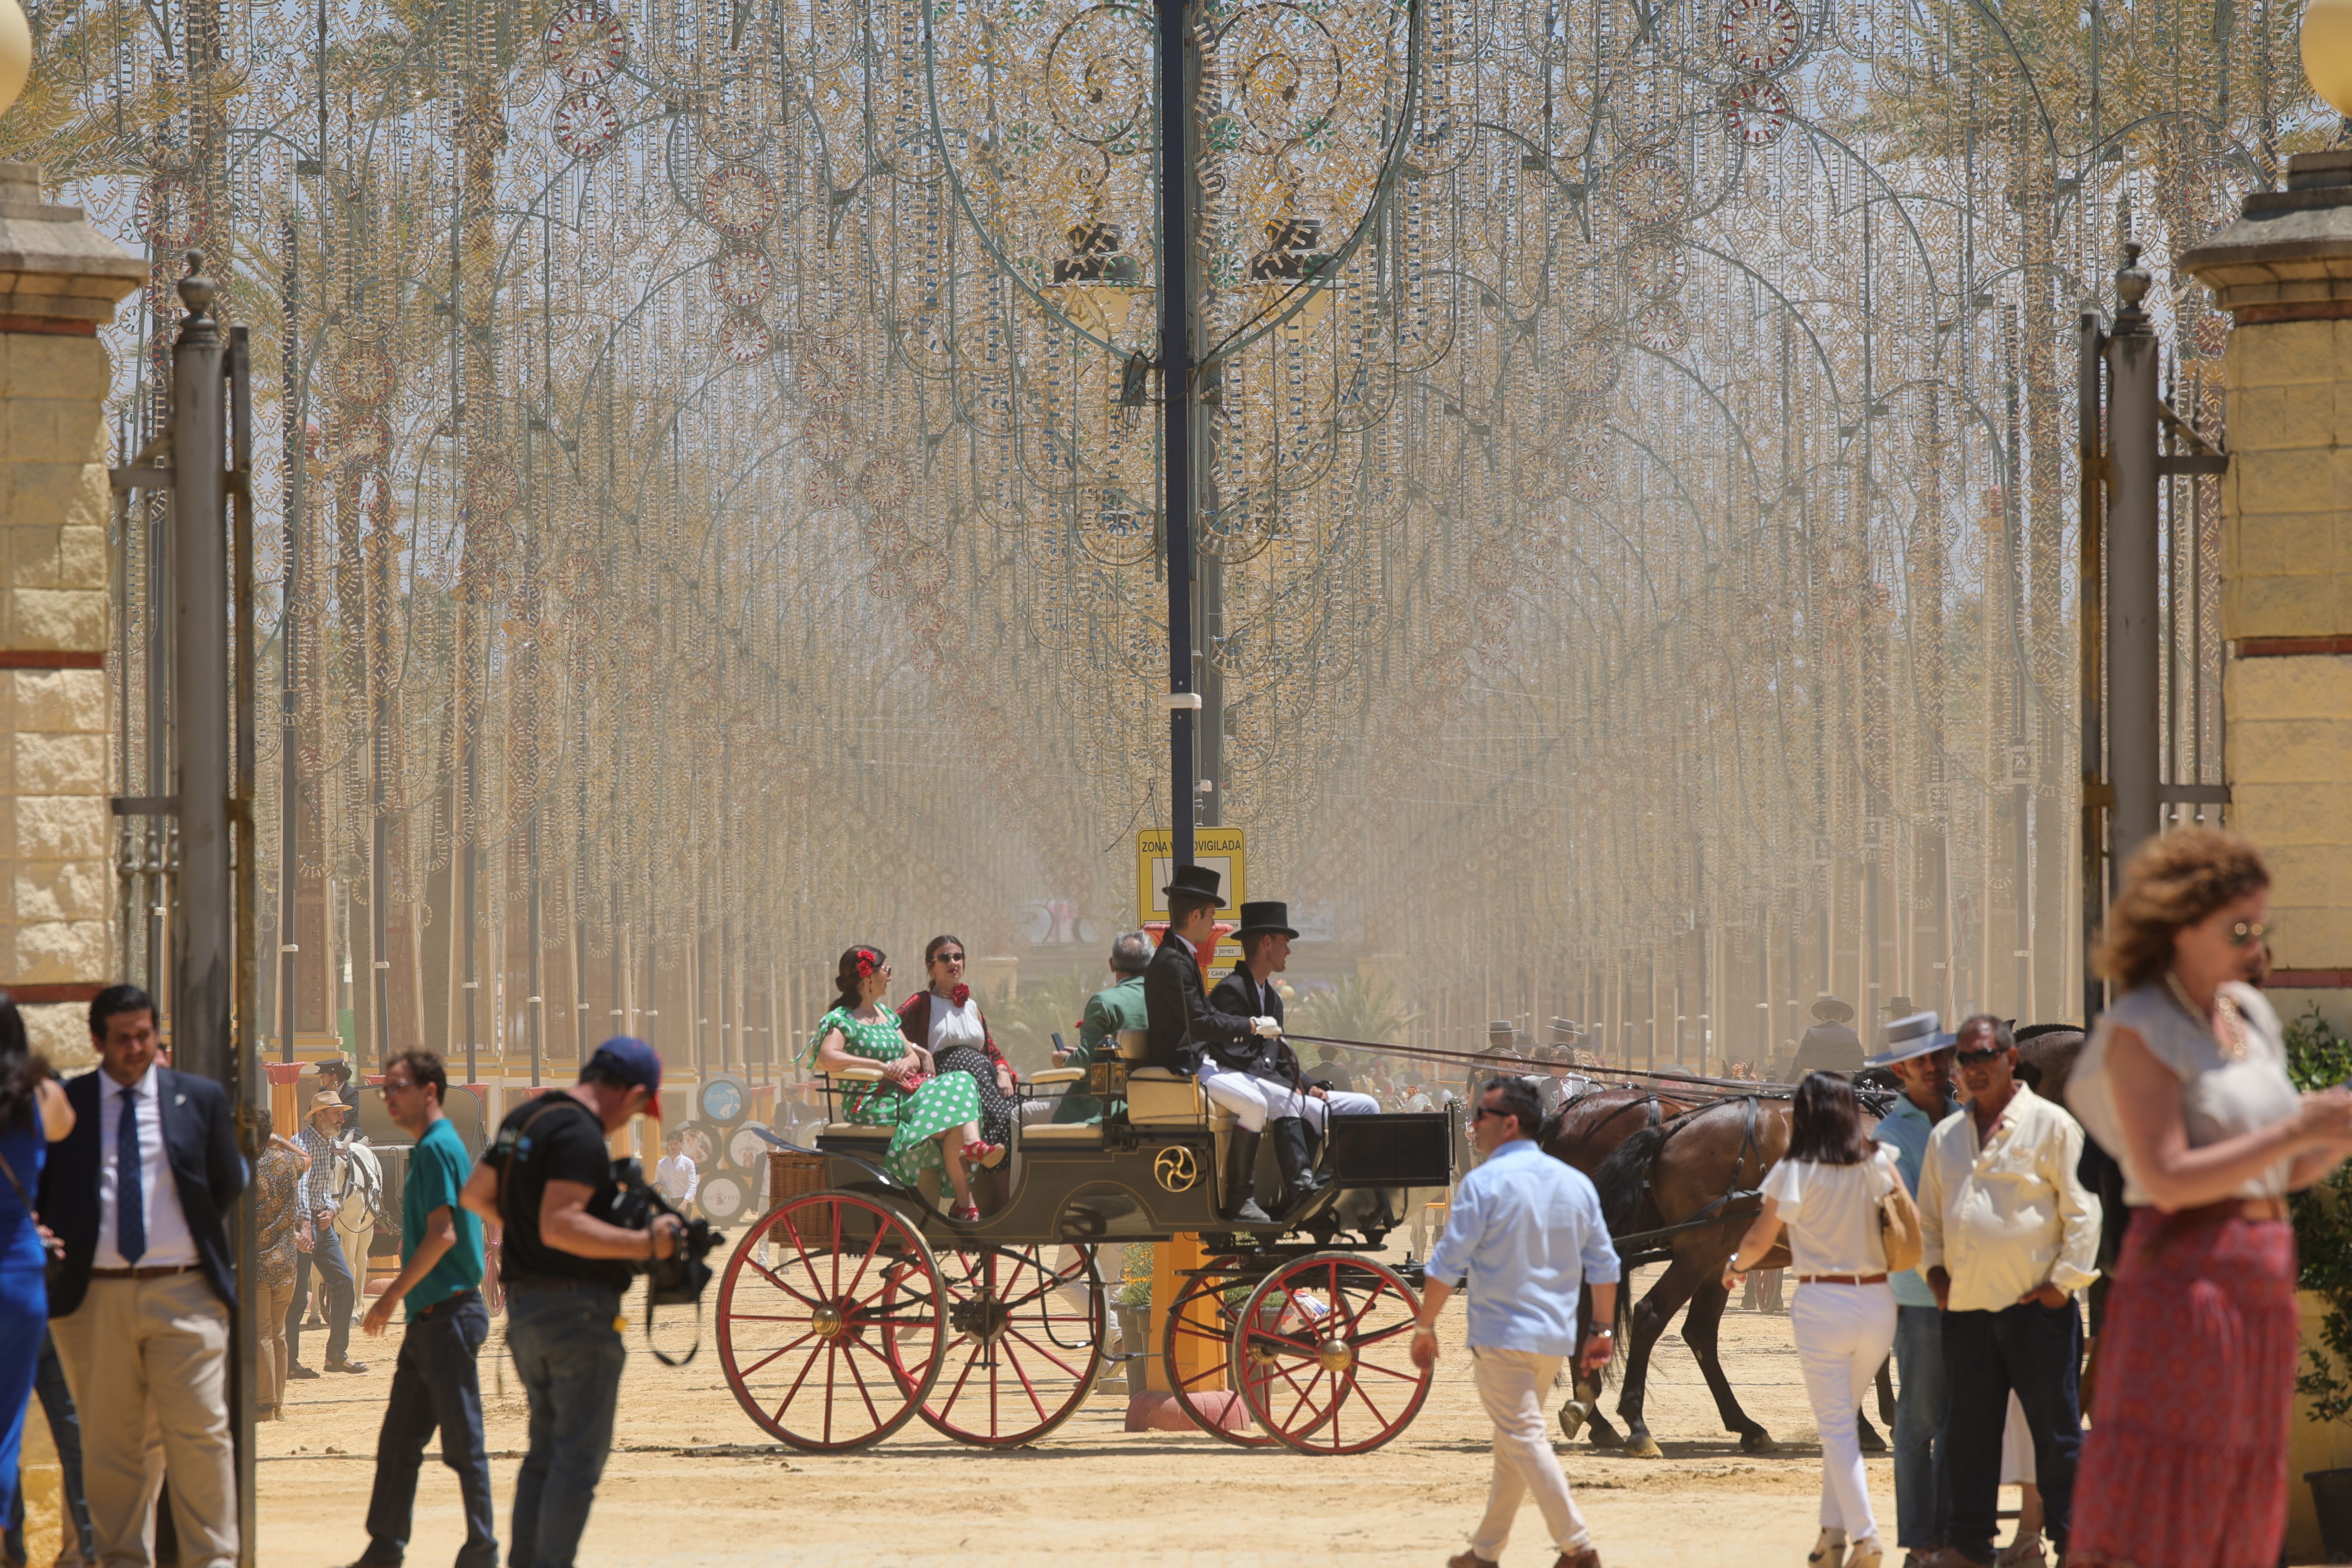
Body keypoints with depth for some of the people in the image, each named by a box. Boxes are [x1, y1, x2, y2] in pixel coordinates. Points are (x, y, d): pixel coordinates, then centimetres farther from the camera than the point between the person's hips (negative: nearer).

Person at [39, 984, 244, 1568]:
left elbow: (228, 1185, 15)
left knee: (201, 1434, -4)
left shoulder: (200, 1099, 8)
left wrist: (199, 1243, 10)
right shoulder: (63, 1105, 6)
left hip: (183, 1293, 0)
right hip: (94, 1295, 0)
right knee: (108, 1442, 4)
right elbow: (42, 1192, 10)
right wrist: (61, 1251, -2)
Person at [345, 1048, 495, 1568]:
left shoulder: (437, 1147, -13)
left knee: (463, 1443, -5)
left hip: (448, 1314, -10)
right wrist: (402, 1298, 19)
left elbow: (443, 1234, -21)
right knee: (398, 1441, 11)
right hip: (428, 1317, 10)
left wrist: (393, 1296, -16)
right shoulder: (428, 1147, 17)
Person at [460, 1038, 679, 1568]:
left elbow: (474, 1195, 22)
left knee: (546, 1449, 16)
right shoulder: (581, 1135, -17)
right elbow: (560, 1225, -27)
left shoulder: (522, 1120, 13)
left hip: (523, 1305, 9)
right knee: (581, 1456, -5)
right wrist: (643, 1244, -24)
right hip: (577, 1306, -9)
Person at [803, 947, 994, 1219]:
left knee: (961, 1084, -22)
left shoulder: (885, 1014, 24)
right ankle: (964, 1202, -31)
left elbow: (915, 1057, 21)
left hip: (902, 1095, 7)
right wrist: (880, 1066, -21)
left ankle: (972, 1144, -45)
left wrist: (906, 1063, -6)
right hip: (871, 1105, -7)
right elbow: (827, 1058, -22)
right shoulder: (842, 1020, -2)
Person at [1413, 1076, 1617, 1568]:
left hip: (1502, 1336, -7)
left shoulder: (1484, 1184, -11)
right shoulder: (1575, 1183, 8)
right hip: (1556, 1337, 7)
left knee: (1524, 1437, -6)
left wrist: (1425, 1326, -3)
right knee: (1514, 1439, 17)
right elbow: (1604, 1265, 9)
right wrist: (1601, 1331, 16)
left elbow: (1448, 1265, -12)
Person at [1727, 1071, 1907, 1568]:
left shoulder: (1794, 1173, -7)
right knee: (1842, 1419, 19)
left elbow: (1760, 1240, -3)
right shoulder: (1879, 1164, 1)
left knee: (1836, 1427, 1)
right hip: (1878, 1300, 4)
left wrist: (1735, 1267, 17)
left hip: (1822, 1303, -4)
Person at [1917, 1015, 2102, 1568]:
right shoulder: (1945, 1137, 16)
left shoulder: (2050, 1125, -1)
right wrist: (1934, 1269, 9)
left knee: (2056, 1428, -2)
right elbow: (1929, 1215, 25)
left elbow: (2082, 1209, -4)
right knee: (1967, 1429, 9)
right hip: (1966, 1308, 5)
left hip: (2035, 1306, -5)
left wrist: (2065, 1279, -9)